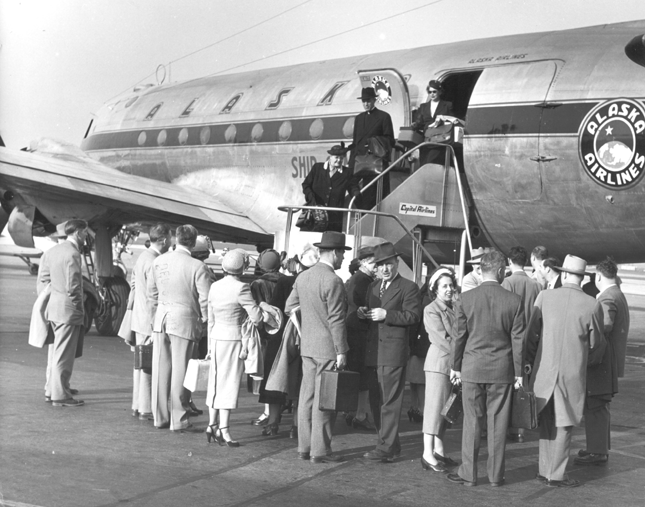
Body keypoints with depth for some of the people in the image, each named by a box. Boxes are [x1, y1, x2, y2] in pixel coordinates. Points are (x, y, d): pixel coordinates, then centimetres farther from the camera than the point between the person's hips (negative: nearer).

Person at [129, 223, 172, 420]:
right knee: (150, 365, -3)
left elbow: (133, 283, 18)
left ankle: (138, 406, 24)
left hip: (139, 319, 10)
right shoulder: (154, 263, -20)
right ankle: (146, 409, 2)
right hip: (150, 322, -10)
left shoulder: (143, 256, 10)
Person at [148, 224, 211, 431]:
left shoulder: (159, 261, 3)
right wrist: (204, 322, 5)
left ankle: (160, 416, 20)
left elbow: (151, 292, 11)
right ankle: (178, 420, 7)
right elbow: (205, 299, -10)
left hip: (161, 317, 4)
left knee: (160, 369, 11)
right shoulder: (197, 266, -10)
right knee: (180, 371, 2)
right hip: (184, 320, -4)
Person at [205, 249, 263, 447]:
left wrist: (211, 343, 21)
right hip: (234, 338, -7)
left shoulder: (215, 286, 6)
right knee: (229, 384, -2)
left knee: (216, 382, 14)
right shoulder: (241, 288, -15)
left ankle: (212, 425, 19)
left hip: (217, 336, 7)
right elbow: (257, 317, -16)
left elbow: (210, 318, 13)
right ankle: (224, 430, -1)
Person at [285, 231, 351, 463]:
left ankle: (304, 447, 17)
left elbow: (289, 307, 15)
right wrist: (341, 351, -13)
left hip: (307, 347, 8)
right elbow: (336, 320, -17)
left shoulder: (303, 277, 8)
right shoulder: (333, 281, -16)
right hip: (328, 348, -8)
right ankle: (320, 451, 2)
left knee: (307, 397, 11)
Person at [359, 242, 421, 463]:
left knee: (390, 401, -6)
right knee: (376, 400, 12)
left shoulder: (408, 287, -4)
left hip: (393, 351, -8)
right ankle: (389, 444, 23)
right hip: (373, 351, 8)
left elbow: (413, 316, -12)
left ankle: (386, 448, -3)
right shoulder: (373, 287, 19)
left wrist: (386, 315, -19)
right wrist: (363, 313, 2)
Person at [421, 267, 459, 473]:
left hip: (454, 361, 7)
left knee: (446, 407, 10)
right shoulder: (431, 310, -7)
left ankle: (439, 450, 17)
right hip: (439, 361, -7)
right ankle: (428, 454, -4)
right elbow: (442, 339, -13)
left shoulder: (454, 308, 14)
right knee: (435, 405, -6)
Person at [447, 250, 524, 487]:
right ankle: (496, 474, 14)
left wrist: (455, 366, 10)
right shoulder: (514, 301, -6)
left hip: (472, 369, 0)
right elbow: (518, 340, -2)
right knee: (497, 423, 7)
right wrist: (519, 371, 7)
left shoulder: (466, 299, -6)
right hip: (502, 370, 0)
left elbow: (459, 336, -1)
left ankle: (468, 474, 11)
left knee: (472, 422, 6)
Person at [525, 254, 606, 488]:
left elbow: (531, 334, 0)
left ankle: (545, 471, 22)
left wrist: (531, 361, 15)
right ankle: (556, 475, 13)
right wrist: (588, 362, 23)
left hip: (544, 370, 2)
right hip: (573, 373, -2)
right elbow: (596, 344, 2)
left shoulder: (544, 297, -5)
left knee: (547, 423, 17)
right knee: (564, 425, 9)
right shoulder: (592, 305, -8)